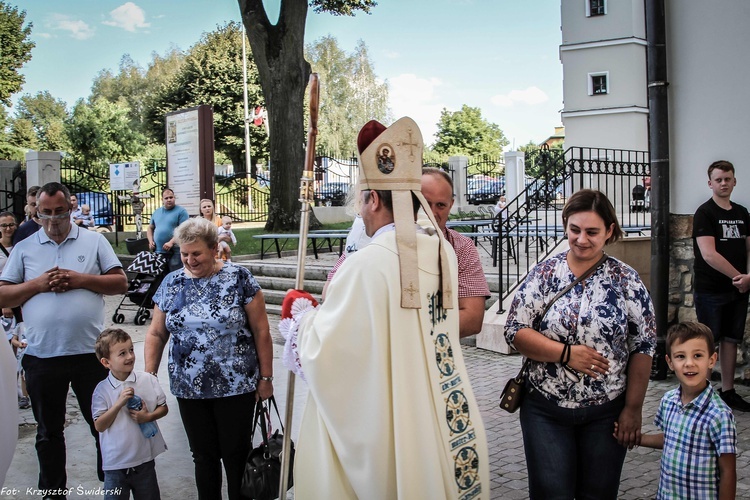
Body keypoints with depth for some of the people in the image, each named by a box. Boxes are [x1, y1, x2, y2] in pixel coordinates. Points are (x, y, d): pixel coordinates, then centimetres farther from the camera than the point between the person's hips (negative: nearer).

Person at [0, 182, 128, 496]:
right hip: (41, 357, 1)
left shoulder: (94, 241, 3)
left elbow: (121, 283, 0)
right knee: (49, 433, 16)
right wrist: (37, 284, -12)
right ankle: (52, 490, 32)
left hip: (91, 353, -1)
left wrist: (81, 279, -13)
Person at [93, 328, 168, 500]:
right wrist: (119, 403, -21)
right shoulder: (102, 390, -9)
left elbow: (163, 407, 3)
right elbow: (99, 426, -11)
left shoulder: (148, 380, -5)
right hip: (115, 463, -1)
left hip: (145, 459, 2)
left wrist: (148, 417, -16)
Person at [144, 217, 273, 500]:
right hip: (189, 389, 4)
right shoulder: (171, 283, 5)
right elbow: (156, 334, 9)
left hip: (236, 387, -3)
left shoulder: (239, 279, -6)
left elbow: (261, 331, -5)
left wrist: (266, 377, -5)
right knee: (203, 456, 13)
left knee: (236, 455, 5)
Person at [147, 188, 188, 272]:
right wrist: (151, 241, 6)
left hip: (174, 252, -6)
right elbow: (150, 228, 24)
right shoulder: (156, 212, 17)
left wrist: (171, 243, -20)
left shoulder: (181, 211, -2)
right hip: (157, 252, 6)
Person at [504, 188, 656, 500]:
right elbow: (515, 331, -6)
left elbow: (643, 348, -1)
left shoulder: (626, 280, -2)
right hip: (546, 411, 0)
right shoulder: (544, 273, -2)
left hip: (606, 413, 1)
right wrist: (566, 353, -17)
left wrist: (633, 409, -3)